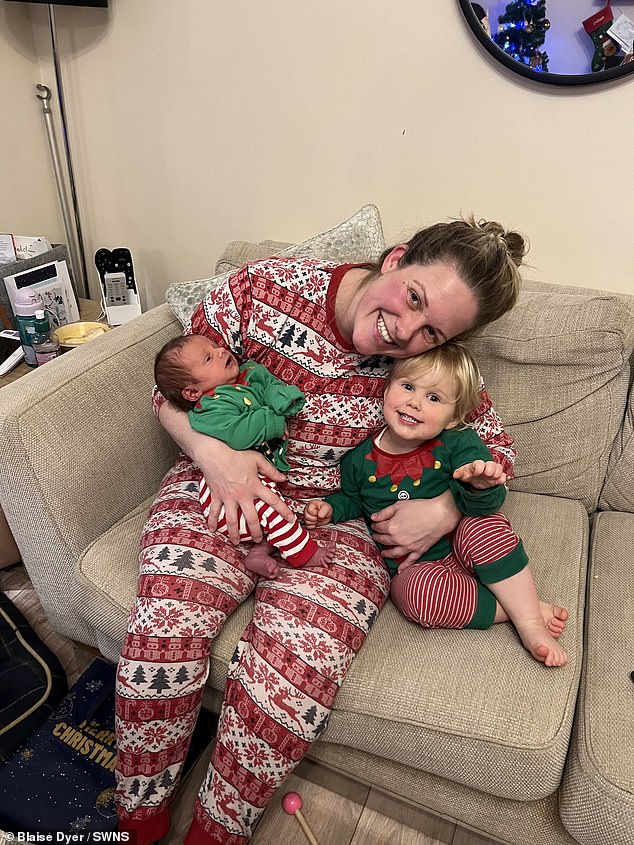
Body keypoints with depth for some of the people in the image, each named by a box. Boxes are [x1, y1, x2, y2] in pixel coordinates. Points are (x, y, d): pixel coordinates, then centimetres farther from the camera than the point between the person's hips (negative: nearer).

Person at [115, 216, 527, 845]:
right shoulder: (266, 287, -11)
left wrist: (446, 508, -15)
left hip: (337, 517, 0)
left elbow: (494, 446, 4)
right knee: (161, 632, -22)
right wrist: (211, 451, -20)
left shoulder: (426, 362, -7)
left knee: (293, 672, -25)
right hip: (222, 488, 1)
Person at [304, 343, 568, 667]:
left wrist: (480, 487, -42)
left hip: (461, 547, 0)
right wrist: (330, 508, -7)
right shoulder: (359, 460, -7)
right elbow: (353, 500, 13)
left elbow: (477, 505, -20)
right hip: (411, 568, 1)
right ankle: (521, 606, -14)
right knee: (423, 592, -33)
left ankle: (530, 620, -16)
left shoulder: (457, 443, -12)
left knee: (486, 526, -33)